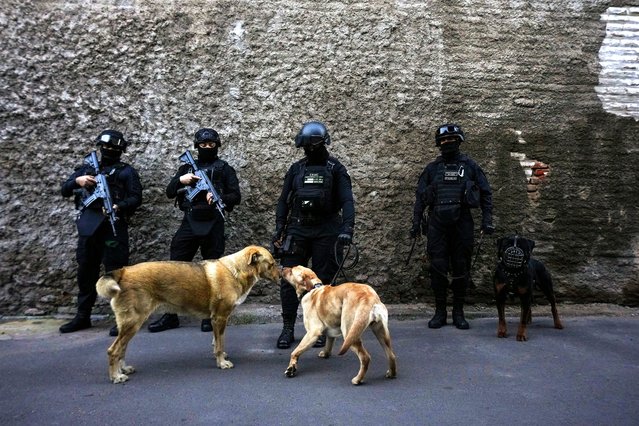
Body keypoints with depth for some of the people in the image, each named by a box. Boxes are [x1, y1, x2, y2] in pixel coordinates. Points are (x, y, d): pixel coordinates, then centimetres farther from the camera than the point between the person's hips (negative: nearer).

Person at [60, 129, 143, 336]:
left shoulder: (126, 171, 6)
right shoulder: (87, 168, 19)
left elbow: (136, 198, -3)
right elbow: (64, 190, 17)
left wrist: (118, 207, -21)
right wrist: (77, 181, -4)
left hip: (113, 227, -5)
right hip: (87, 226, 5)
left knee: (116, 271, -6)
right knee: (86, 272, 11)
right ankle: (82, 317, 24)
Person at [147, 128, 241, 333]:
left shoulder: (224, 169, 5)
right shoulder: (187, 167, 14)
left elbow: (236, 196, -1)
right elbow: (169, 192, 11)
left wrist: (218, 198, -19)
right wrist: (181, 180, -9)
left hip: (213, 225, -3)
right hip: (189, 223, 3)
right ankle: (171, 316, 14)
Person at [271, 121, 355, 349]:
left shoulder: (336, 169, 1)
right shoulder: (296, 169, 10)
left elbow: (347, 201, -7)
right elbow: (284, 201, 12)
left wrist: (347, 228, -21)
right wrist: (279, 230, 5)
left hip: (326, 231, -2)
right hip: (297, 230, 3)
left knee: (321, 281, 5)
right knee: (289, 279, -1)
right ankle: (288, 329, 11)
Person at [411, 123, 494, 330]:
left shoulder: (469, 166, 8)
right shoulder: (432, 168, 11)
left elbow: (486, 193, 9)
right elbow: (420, 197, 12)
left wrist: (487, 220, 0)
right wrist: (416, 223, 6)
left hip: (462, 224, -1)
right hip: (437, 225, 1)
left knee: (461, 268, 4)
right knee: (438, 268, 0)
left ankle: (458, 312, 15)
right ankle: (440, 311, 11)